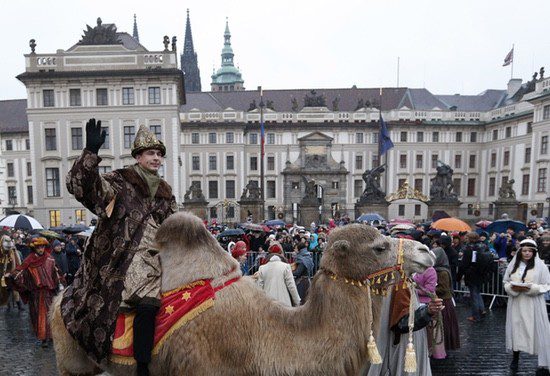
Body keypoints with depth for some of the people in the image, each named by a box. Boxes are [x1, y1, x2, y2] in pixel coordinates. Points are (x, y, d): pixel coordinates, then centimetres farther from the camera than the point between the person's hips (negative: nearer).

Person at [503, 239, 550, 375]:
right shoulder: (513, 264, 4)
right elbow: (506, 282, 10)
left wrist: (531, 288, -18)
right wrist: (512, 287, -10)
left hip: (533, 304, -3)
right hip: (516, 303, 3)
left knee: (537, 330, -3)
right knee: (516, 328, 10)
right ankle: (515, 357, 26)